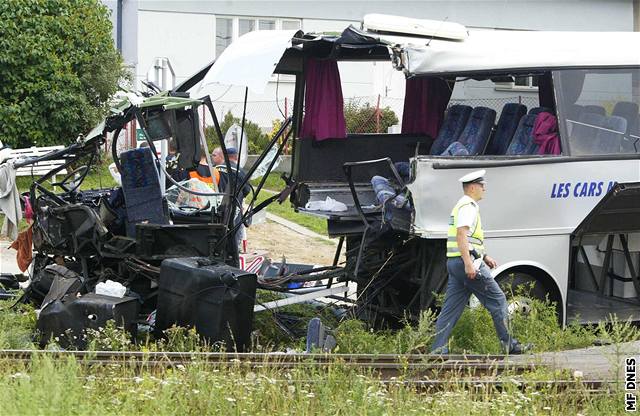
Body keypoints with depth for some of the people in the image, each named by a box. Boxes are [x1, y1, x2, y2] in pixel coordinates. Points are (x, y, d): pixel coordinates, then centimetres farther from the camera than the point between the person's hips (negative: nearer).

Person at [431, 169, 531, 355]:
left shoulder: (463, 206, 23)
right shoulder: (468, 206, -11)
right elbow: (461, 234, -23)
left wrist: (484, 257, 29)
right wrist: (469, 263, -28)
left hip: (454, 263, 10)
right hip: (467, 263, -10)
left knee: (451, 308, 5)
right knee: (497, 300, -1)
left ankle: (438, 348, 0)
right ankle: (509, 345, 2)